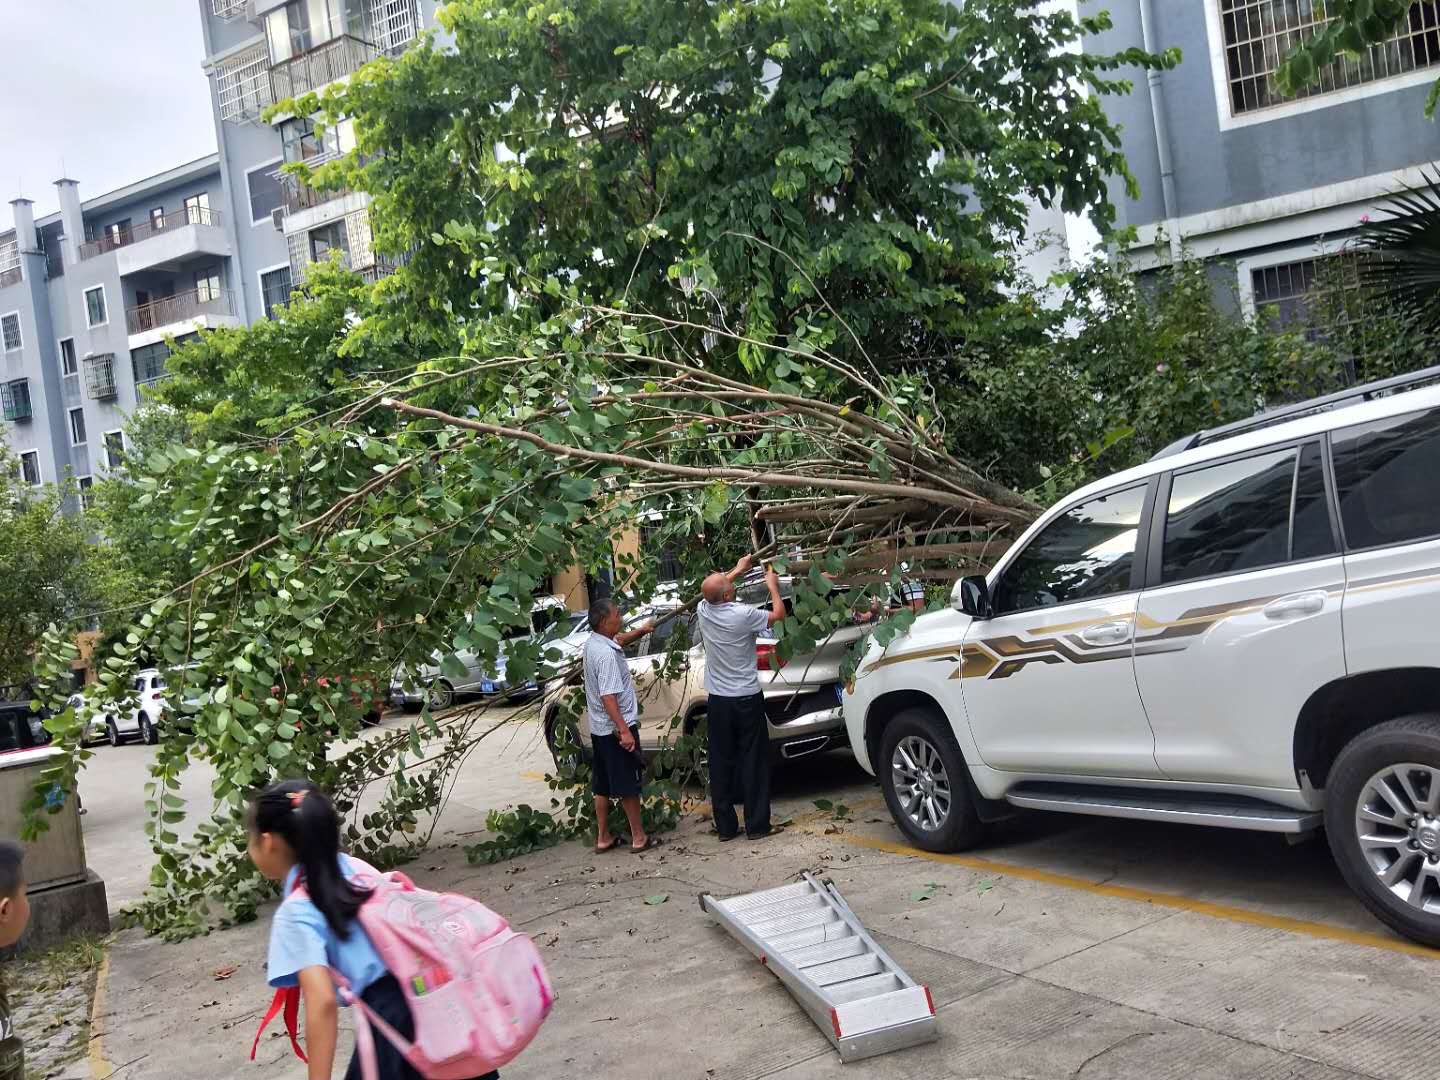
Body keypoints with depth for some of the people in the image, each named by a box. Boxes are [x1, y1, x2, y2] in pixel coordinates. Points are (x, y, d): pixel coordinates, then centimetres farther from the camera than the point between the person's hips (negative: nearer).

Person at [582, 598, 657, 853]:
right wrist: (624, 730, -29)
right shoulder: (607, 654, -23)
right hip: (616, 728, -9)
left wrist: (641, 630, 20)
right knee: (629, 785, 2)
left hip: (599, 728, 9)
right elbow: (608, 697, -28)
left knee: (602, 786, 13)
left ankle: (603, 838, 20)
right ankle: (639, 837, 10)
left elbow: (619, 640, 30)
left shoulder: (593, 642, 6)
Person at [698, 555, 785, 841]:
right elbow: (778, 614, -1)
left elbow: (712, 590, 21)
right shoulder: (743, 615, -17)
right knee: (753, 761, 4)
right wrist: (773, 585, 14)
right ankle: (757, 825, 7)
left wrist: (738, 570, 29)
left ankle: (725, 827, 11)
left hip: (717, 700, 4)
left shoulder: (704, 610, -4)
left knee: (721, 763, 8)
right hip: (747, 699, -4)